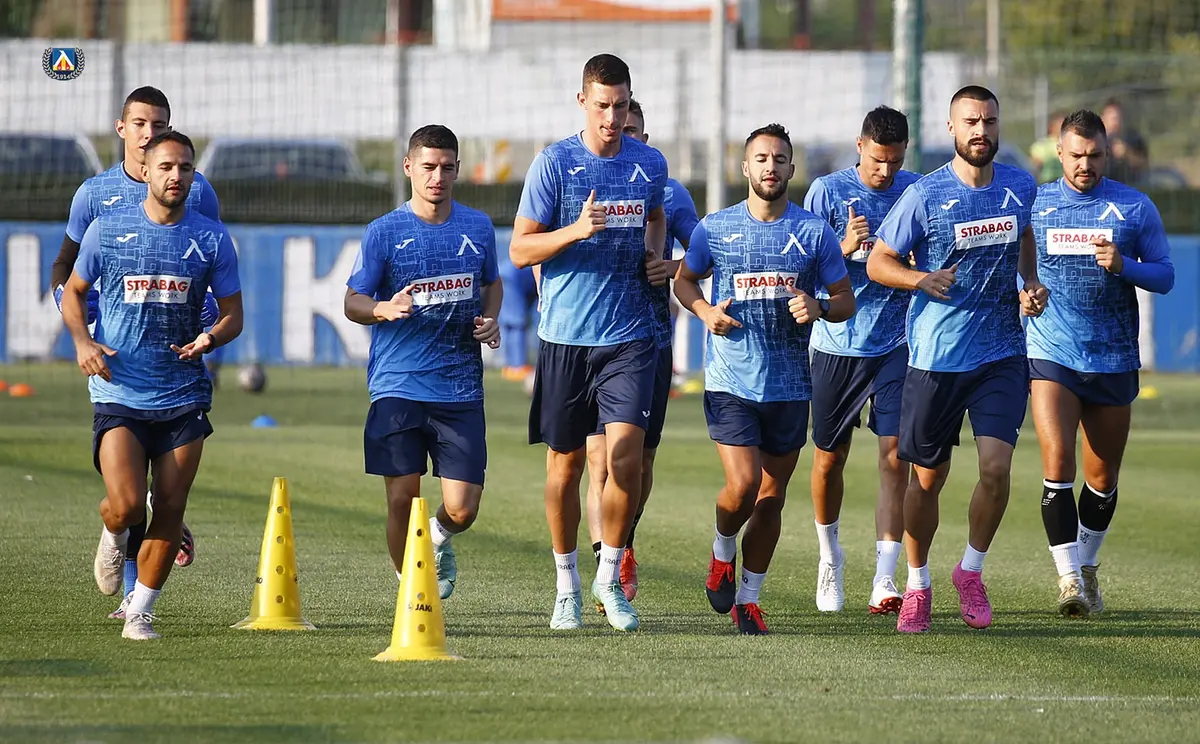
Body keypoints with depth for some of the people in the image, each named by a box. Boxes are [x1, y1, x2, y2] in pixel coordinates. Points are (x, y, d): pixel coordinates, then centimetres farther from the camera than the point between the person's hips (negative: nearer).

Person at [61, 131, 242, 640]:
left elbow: (233, 313, 8)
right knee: (126, 506, -16)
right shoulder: (107, 229, 0)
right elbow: (74, 292, 12)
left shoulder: (211, 238, 3)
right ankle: (113, 535, 21)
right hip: (119, 396, -2)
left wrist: (210, 339, -15)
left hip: (184, 398, 2)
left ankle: (140, 612, 17)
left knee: (169, 512, 1)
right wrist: (82, 340, -8)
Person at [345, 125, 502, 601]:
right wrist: (384, 309, -20)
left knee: (462, 509, -5)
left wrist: (490, 320, 5)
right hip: (398, 387, -2)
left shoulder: (478, 228, 8)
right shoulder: (384, 232, -1)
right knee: (402, 500, -3)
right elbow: (353, 302, 2)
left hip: (461, 390, 2)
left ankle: (439, 538, 31)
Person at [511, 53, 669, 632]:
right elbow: (520, 250, -5)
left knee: (626, 453, -13)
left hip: (630, 335, 1)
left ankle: (610, 577, 4)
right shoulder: (554, 164, -5)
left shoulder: (650, 165, 5)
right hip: (565, 336, -1)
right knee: (565, 461, 6)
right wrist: (575, 231, -21)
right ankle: (567, 586, 22)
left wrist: (655, 256, 8)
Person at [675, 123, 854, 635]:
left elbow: (846, 300, 7)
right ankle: (723, 553, 17)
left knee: (772, 494, 7)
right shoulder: (715, 228, 2)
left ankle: (748, 597, 20)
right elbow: (685, 280, 17)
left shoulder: (814, 232, 2)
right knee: (742, 486, -15)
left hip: (790, 386, 2)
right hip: (730, 381, -2)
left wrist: (819, 308, -16)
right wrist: (704, 311, -4)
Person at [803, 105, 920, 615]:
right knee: (829, 459, 9)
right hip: (838, 342, 0)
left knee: (895, 457, -12)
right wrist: (844, 249, -19)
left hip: (897, 343, 0)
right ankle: (830, 556, 34)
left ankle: (885, 579, -15)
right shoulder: (828, 192, -2)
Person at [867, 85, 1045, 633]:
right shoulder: (925, 195, -8)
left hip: (1002, 354, 2)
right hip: (935, 357, -2)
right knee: (927, 479, 7)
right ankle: (917, 585, 27)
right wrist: (922, 280, -20)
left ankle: (971, 571, 9)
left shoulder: (1020, 187, 3)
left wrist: (1032, 284, 6)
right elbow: (878, 262, -2)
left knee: (996, 465, -14)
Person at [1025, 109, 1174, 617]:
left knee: (1103, 475, 9)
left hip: (1113, 360, 1)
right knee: (1057, 461, -17)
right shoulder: (1032, 204, 4)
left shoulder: (1135, 208, 3)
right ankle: (1069, 577, -17)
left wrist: (1123, 265, -14)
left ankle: (1087, 566, 31)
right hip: (1051, 355, -1)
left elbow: (1165, 277, 3)